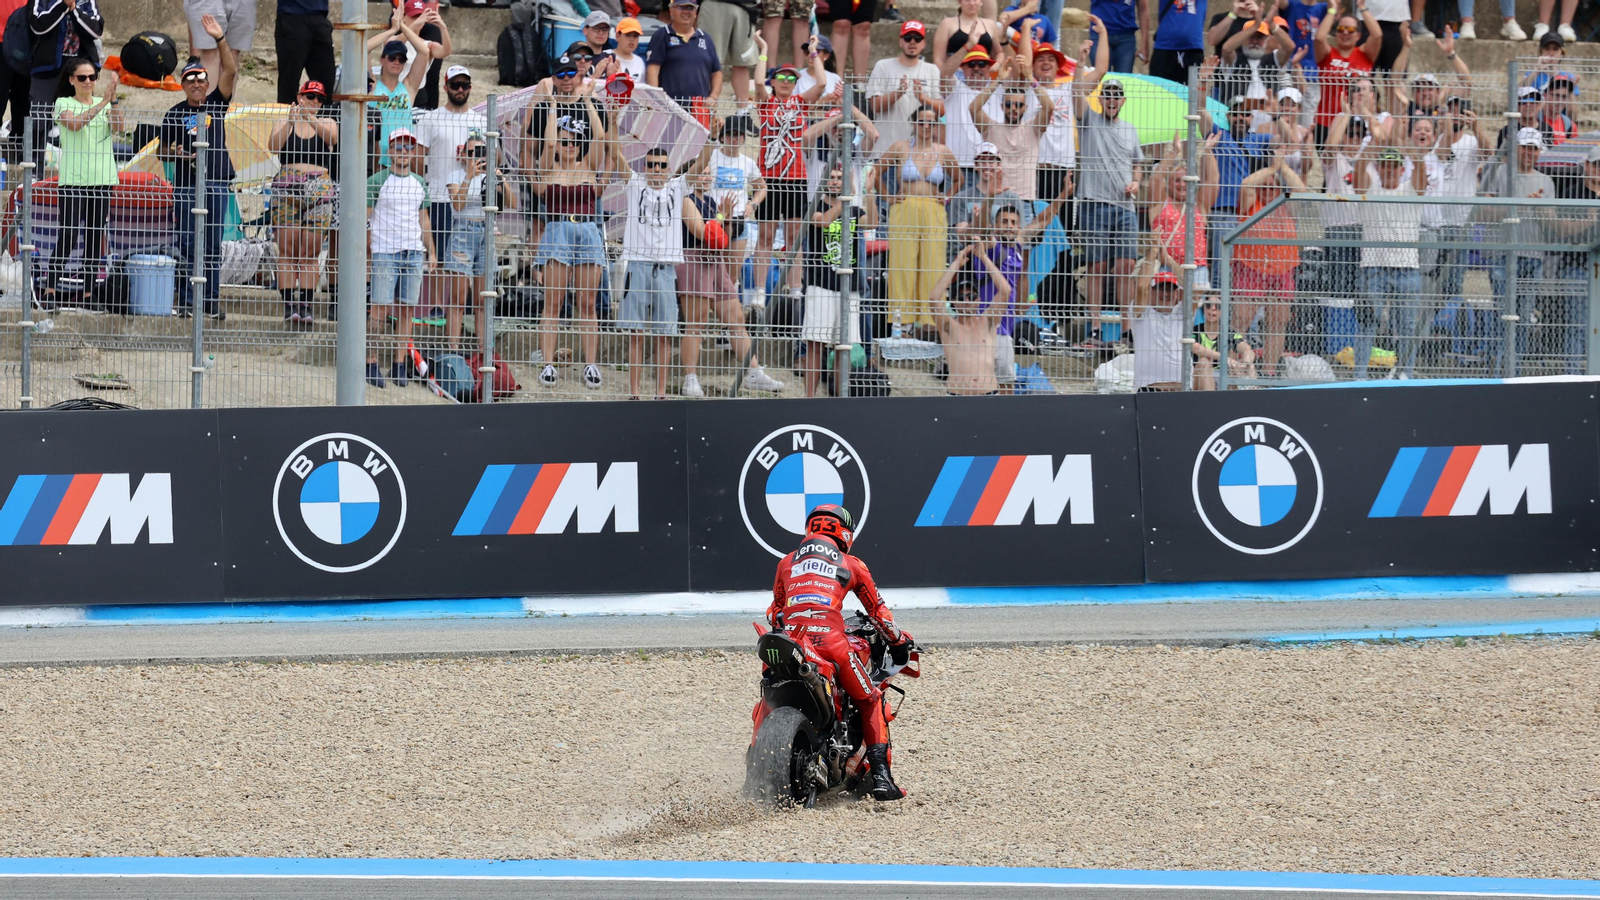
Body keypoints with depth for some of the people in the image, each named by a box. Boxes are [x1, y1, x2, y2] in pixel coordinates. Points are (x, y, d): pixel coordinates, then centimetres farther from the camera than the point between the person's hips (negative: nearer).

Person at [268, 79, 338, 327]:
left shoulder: (326, 124, 12)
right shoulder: (284, 125, 12)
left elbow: (332, 137, -10)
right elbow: (273, 146, -6)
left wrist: (311, 119, -25)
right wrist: (290, 123, -21)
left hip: (318, 192, 0)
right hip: (287, 191, 0)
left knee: (310, 253, -2)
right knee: (287, 252, -5)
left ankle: (307, 306, -2)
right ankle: (288, 304, -7)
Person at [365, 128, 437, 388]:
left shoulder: (419, 183, 15)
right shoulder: (377, 181, 0)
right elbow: (365, 219, -1)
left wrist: (431, 252, 17)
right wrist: (365, 250, -8)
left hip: (414, 251, 4)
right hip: (385, 250, -4)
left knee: (406, 309, 3)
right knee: (380, 309, -8)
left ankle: (399, 366, 7)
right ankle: (371, 364, -3)